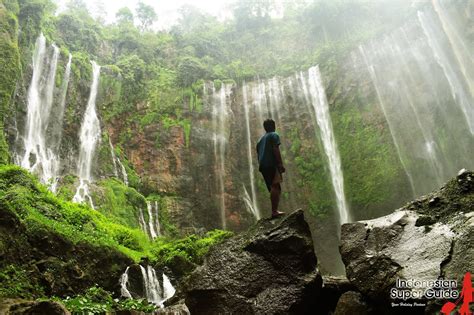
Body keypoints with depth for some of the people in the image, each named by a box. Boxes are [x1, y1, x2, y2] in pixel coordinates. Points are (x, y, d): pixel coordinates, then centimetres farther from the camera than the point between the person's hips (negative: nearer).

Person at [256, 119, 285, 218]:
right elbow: (276, 150, -10)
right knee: (275, 186, -17)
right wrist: (281, 164, -15)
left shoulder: (260, 139, 28)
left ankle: (274, 210, 6)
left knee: (275, 188, 11)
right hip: (271, 164, -8)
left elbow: (258, 155, 24)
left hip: (262, 166, 8)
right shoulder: (274, 135, 5)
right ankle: (274, 211, -28)